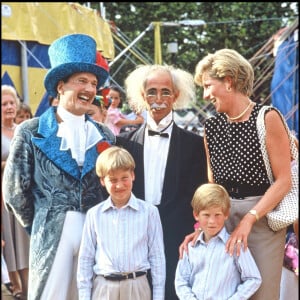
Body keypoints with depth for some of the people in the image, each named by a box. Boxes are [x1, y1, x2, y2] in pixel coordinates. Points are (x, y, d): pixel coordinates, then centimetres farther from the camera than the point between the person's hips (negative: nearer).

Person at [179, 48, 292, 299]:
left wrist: (248, 220, -17)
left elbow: (284, 181, -10)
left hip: (262, 216, -5)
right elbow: (213, 184, 11)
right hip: (222, 216, 5)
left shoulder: (267, 118, -8)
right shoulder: (211, 127, 8)